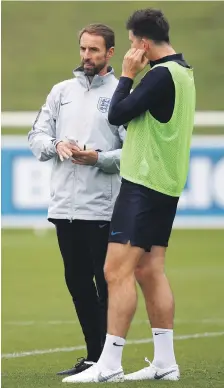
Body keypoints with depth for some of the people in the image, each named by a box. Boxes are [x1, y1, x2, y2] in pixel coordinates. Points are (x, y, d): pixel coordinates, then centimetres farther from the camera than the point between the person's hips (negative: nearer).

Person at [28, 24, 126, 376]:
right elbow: (37, 135, 12)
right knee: (77, 283, 9)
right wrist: (57, 146, -8)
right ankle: (94, 357, 18)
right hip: (64, 205, 5)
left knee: (106, 284, -3)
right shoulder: (62, 91, 15)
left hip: (102, 210, -5)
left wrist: (98, 158, -20)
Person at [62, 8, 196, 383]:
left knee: (118, 271, -10)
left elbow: (117, 114, -15)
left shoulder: (161, 75, -16)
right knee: (150, 271, 11)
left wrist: (127, 74, -4)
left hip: (143, 184, -10)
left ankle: (109, 365, -13)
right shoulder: (183, 71, 15)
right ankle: (165, 362, 10)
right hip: (168, 184, 10)